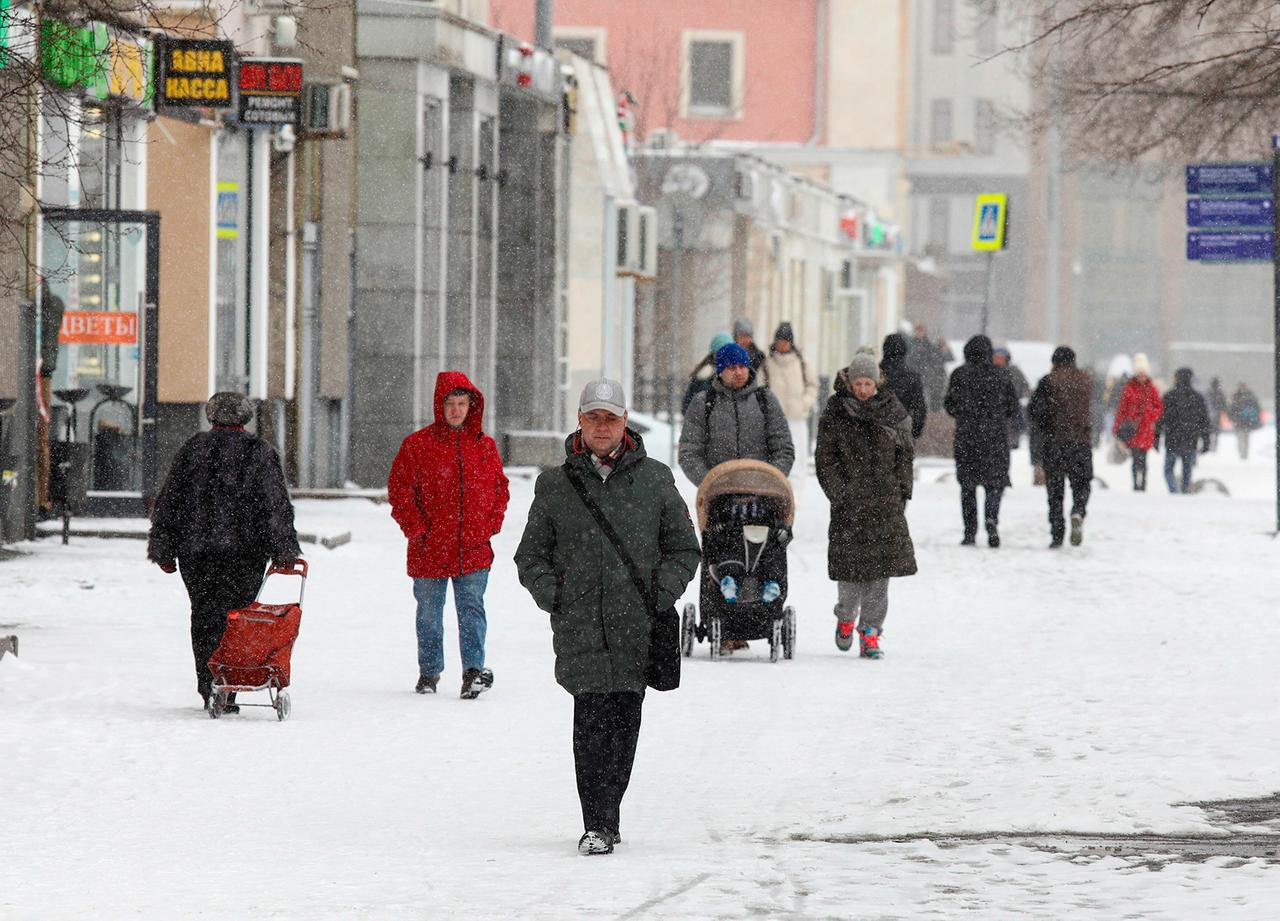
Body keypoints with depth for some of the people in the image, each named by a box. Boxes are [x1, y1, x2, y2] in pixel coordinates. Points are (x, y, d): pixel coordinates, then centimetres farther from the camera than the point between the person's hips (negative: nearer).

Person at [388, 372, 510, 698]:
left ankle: (474, 669, -9)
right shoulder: (417, 445, -1)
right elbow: (399, 490, -1)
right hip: (430, 550, -1)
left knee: (472, 610, -6)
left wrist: (491, 523, 4)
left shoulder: (485, 446, 7)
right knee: (429, 614, 9)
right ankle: (429, 672, 22)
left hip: (474, 549, 1)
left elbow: (500, 487, 16)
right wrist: (417, 528, -8)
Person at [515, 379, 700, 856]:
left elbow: (684, 548, 14)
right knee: (592, 722, -12)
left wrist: (661, 593, -1)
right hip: (580, 628, -1)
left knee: (624, 722, 2)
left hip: (636, 627, 1)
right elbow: (531, 556, 16)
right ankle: (597, 825, -14)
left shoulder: (654, 481, 9)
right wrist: (552, 595, 0)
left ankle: (605, 818, 15)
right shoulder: (555, 486, 10)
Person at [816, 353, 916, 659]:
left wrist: (902, 493, 3)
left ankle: (870, 633, 1)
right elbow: (826, 461, 2)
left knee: (881, 568, -4)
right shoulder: (835, 416, 3)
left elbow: (905, 456, 12)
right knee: (850, 565, -3)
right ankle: (846, 617, 26)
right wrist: (839, 494, -7)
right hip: (849, 503, -1)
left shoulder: (893, 412, 8)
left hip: (885, 502, 1)